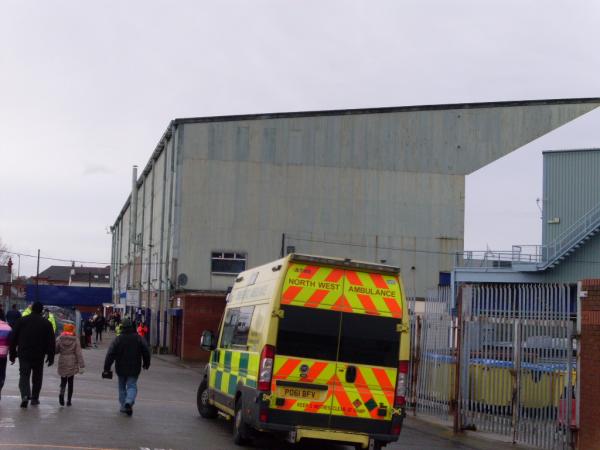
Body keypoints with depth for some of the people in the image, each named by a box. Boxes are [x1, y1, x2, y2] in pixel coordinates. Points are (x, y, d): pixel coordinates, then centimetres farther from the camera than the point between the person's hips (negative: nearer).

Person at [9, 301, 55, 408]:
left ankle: (25, 395, -21)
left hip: (24, 355, 0)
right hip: (39, 356, 0)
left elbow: (13, 339, 3)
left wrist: (12, 354, 9)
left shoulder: (21, 321, 1)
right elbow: (50, 342, 0)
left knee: (24, 375, 1)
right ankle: (34, 398, 19)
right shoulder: (46, 323, 0)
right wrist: (50, 357, 7)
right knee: (37, 377, 15)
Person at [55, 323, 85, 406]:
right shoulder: (75, 340, -5)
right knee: (70, 382, 11)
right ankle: (69, 400, 10)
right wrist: (81, 366, -5)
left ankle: (61, 393, -20)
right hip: (72, 365, 0)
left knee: (63, 381, 10)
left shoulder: (59, 339, -4)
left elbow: (55, 350, -1)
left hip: (62, 364, 0)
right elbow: (79, 353, -6)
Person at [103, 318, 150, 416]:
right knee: (132, 386, 3)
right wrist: (146, 364, 16)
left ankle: (124, 407, 17)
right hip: (134, 369, 0)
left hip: (121, 368, 0)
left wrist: (107, 368, -5)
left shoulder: (118, 339, -7)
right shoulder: (139, 338, -3)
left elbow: (110, 354, -9)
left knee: (122, 387, 16)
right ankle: (129, 402, -23)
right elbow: (146, 352, 1)